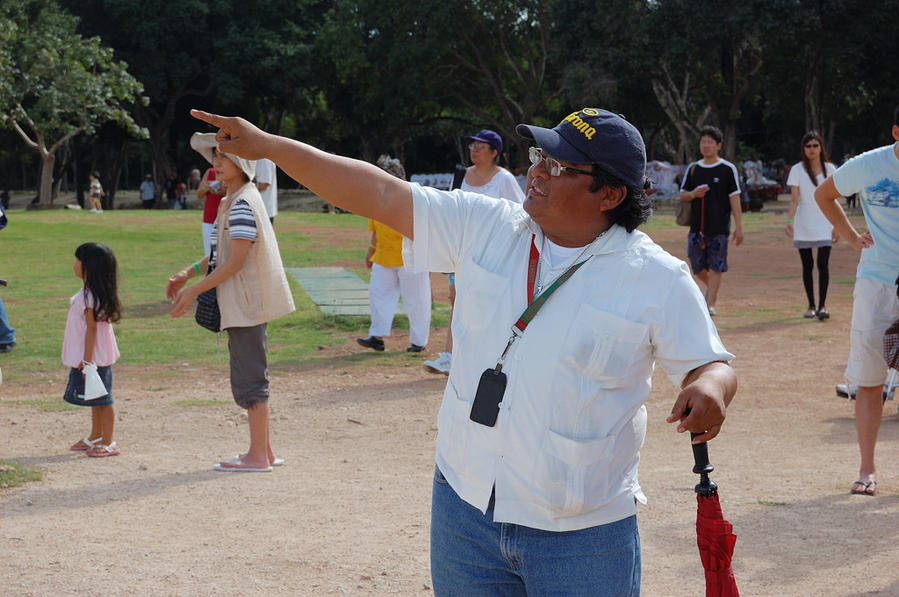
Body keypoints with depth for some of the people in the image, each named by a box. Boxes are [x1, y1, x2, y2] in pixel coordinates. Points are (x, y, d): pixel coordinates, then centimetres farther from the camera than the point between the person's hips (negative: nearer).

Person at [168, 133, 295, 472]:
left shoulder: (243, 204, -17)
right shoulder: (231, 202, 15)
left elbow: (236, 260, -21)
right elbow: (220, 253, 19)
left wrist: (195, 290, -17)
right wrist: (188, 274, 7)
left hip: (246, 303, -11)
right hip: (241, 304, 11)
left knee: (249, 379, -5)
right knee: (251, 377, 15)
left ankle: (257, 456, -1)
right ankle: (264, 451, 22)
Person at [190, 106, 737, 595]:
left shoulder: (658, 279, -7)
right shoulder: (484, 227, 1)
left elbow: (711, 366, -2)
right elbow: (380, 194, 1)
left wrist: (711, 391, -27)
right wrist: (267, 145, -2)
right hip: (466, 507, 4)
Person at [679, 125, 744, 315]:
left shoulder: (728, 169, 0)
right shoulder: (693, 169, 10)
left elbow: (734, 199, -3)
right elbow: (682, 195, 14)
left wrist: (739, 227, -8)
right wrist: (693, 194, -10)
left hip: (719, 228, -3)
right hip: (697, 227, 4)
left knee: (715, 267, -5)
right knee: (697, 266, 7)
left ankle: (710, 304, -3)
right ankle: (712, 286, 35)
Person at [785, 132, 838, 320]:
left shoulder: (829, 169, 4)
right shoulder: (797, 170, 0)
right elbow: (794, 199, -5)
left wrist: (837, 226, 2)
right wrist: (789, 221, -19)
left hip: (824, 226, 0)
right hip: (803, 226, 0)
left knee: (823, 264, -11)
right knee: (807, 266, 4)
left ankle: (822, 306, -11)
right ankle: (811, 306, 13)